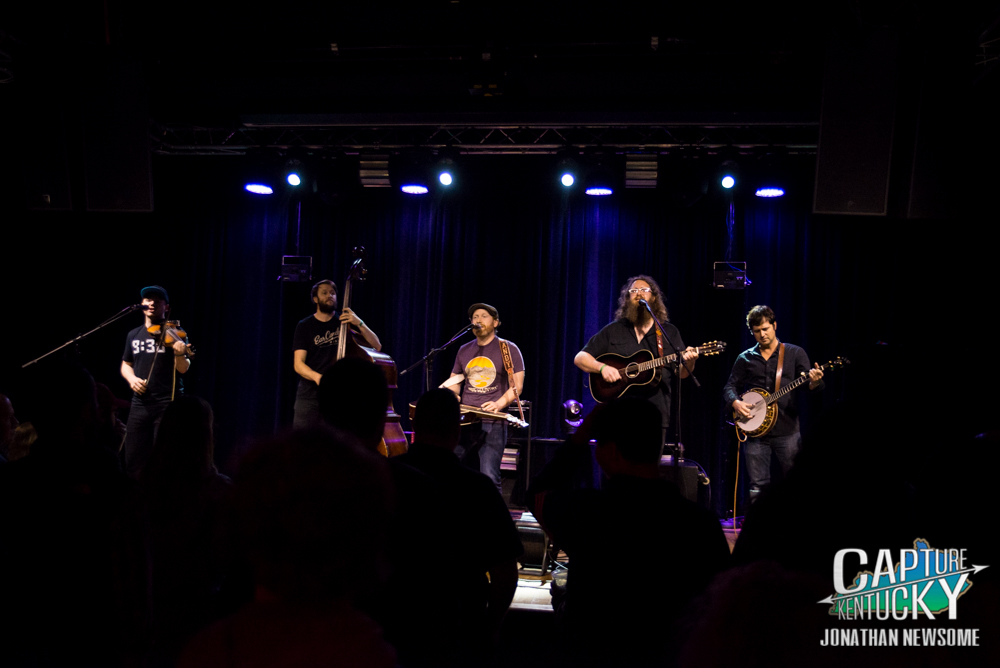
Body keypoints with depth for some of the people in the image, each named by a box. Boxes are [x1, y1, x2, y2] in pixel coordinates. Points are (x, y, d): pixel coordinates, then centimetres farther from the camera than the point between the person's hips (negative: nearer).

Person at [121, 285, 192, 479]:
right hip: (140, 404, 5)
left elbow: (183, 369, -10)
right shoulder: (134, 335, 12)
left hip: (168, 404, -5)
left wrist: (180, 353, -31)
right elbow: (126, 364, 23)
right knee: (133, 462, 6)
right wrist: (131, 378, 1)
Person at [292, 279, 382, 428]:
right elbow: (298, 364, -3)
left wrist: (359, 323, -12)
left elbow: (377, 346, 2)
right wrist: (316, 376, -24)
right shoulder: (305, 326, 7)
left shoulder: (345, 322, 10)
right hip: (310, 396, 0)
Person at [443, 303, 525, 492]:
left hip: (493, 422, -5)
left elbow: (517, 385, -2)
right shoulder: (464, 351, 17)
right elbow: (454, 382, 24)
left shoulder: (508, 349, 3)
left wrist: (499, 404, -19)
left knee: (489, 478, -12)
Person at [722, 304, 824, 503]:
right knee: (757, 488, 1)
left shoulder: (795, 353, 6)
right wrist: (736, 402, -8)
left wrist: (814, 382, -26)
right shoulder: (745, 358, 11)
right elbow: (729, 388, 13)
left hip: (787, 429, -1)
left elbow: (808, 385, -2)